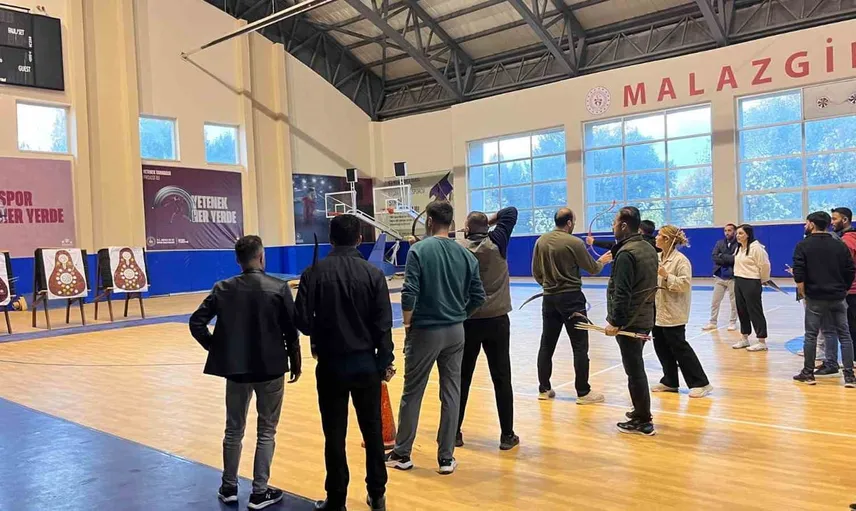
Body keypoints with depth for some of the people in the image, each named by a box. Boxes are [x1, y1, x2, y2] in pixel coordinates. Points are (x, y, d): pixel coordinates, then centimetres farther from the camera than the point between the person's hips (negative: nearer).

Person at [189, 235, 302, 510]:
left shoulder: (223, 288, -1)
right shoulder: (279, 288, -10)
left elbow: (196, 322, -3)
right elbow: (291, 330, -7)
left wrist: (216, 348, 7)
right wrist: (295, 362, 5)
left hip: (236, 368, 3)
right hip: (270, 368, -3)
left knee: (234, 429, 18)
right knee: (266, 431, 10)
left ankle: (229, 488, 29)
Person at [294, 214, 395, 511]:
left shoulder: (314, 273, -7)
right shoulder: (373, 274, -6)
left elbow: (303, 321, -9)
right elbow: (383, 324, -6)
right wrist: (385, 362, 3)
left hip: (330, 365, -1)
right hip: (366, 363, 1)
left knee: (335, 434, 8)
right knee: (373, 430, 14)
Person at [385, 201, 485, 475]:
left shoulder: (419, 250, -11)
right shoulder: (466, 254, 2)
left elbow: (409, 293, -17)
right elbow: (478, 296, 2)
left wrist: (408, 323, -2)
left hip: (425, 330, -3)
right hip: (455, 332, 4)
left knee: (412, 393, 9)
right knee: (451, 393, 9)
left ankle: (402, 454, 21)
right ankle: (446, 458, 15)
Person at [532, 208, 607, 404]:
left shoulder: (541, 241, 3)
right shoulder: (574, 242, -12)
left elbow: (536, 273, 9)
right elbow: (593, 269, -2)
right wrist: (603, 261, 18)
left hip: (549, 298, 6)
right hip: (571, 298, -6)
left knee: (547, 344, 12)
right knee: (580, 346, 1)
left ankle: (544, 389, 18)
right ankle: (583, 392, 4)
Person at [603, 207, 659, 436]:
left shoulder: (625, 254, -18)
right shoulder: (649, 249, 11)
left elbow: (622, 293, -23)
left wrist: (615, 322, -20)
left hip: (629, 321, -10)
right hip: (645, 318, 10)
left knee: (634, 370, -2)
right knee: (637, 368, 20)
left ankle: (643, 422, 6)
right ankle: (641, 412, 31)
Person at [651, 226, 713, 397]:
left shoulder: (681, 260, -15)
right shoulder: (657, 257, 11)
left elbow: (685, 284, -22)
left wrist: (666, 276, -27)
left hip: (673, 312, -9)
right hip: (658, 310, 9)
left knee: (679, 347, -5)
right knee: (661, 347, 12)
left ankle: (701, 383, 4)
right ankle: (670, 381, 24)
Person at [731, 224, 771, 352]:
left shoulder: (755, 247, -15)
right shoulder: (739, 248, 12)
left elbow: (764, 265, -14)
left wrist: (762, 280, -2)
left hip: (751, 283, -9)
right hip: (738, 282, 9)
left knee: (755, 312, -4)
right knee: (741, 311, 13)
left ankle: (762, 342, 3)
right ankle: (745, 339, 23)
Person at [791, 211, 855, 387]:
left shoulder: (803, 245, -5)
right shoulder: (840, 245, 5)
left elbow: (799, 272, -12)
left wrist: (802, 290, 0)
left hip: (815, 297, -3)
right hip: (837, 298, 3)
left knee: (811, 335, 5)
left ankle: (808, 373, 11)